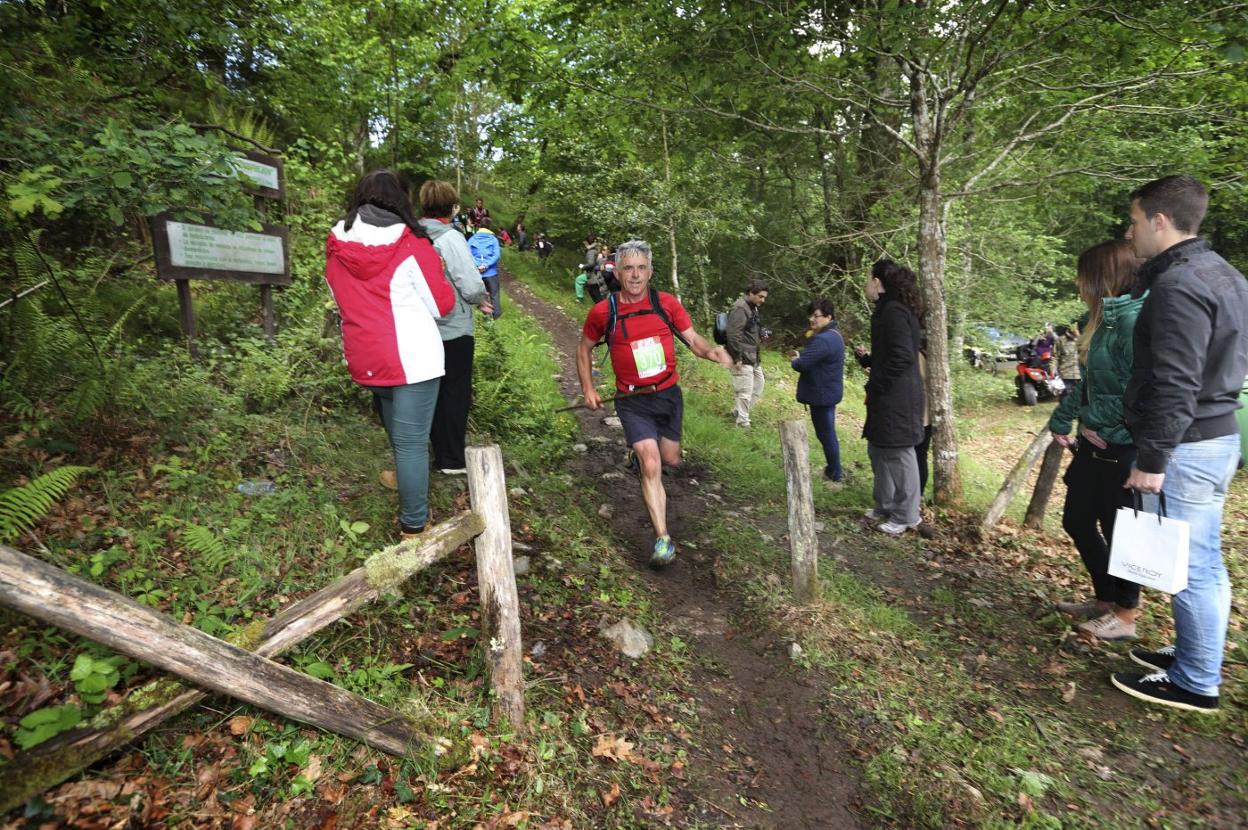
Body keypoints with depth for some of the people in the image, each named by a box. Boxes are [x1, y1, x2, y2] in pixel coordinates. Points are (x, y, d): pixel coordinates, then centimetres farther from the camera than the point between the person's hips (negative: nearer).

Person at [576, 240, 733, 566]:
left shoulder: (667, 303, -6)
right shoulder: (603, 312, -9)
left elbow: (692, 339, 1)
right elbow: (584, 348, 7)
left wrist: (713, 351, -21)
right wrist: (588, 389, 1)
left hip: (668, 394, 3)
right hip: (633, 401, -3)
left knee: (670, 460, 18)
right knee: (651, 466, -15)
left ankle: (640, 448, 54)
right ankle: (663, 539, -6)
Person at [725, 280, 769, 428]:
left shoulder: (752, 308, 14)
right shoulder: (739, 308, -18)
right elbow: (733, 335, -24)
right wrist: (737, 358, -23)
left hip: (753, 358, 10)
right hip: (742, 359, -10)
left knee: (758, 385, 19)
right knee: (745, 391, -6)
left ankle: (738, 412, 31)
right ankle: (743, 423, 4)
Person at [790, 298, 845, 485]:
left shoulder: (822, 340, -25)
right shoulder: (834, 335, 11)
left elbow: (801, 364, -27)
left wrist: (794, 360, -6)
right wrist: (801, 357, -1)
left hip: (822, 394, -10)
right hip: (829, 391, 10)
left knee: (825, 434, 1)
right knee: (828, 432, 20)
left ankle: (835, 475, 13)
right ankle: (834, 469, 32)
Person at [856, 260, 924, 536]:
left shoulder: (893, 311, -17)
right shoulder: (889, 309, 14)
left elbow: (902, 357, -23)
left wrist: (875, 386, -16)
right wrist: (867, 358, 11)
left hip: (897, 399, -10)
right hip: (887, 398, 10)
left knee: (898, 454, 1)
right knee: (878, 451, 18)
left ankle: (907, 515, 15)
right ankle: (885, 506, 32)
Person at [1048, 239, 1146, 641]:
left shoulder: (1133, 319, -19)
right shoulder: (1102, 319, 10)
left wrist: (1109, 431, -17)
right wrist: (1061, 422, 20)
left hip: (1121, 450, -9)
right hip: (1095, 444, 9)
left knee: (1118, 531, 6)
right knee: (1076, 521, 17)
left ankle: (1125, 616, 25)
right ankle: (1106, 598, 35)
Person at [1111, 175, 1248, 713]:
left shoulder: (1178, 285, -19)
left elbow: (1174, 384, -24)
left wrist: (1151, 458, -20)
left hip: (1187, 446, -10)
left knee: (1190, 565, 1)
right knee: (1204, 562, 19)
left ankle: (1196, 683, 13)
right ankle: (1194, 654, 33)